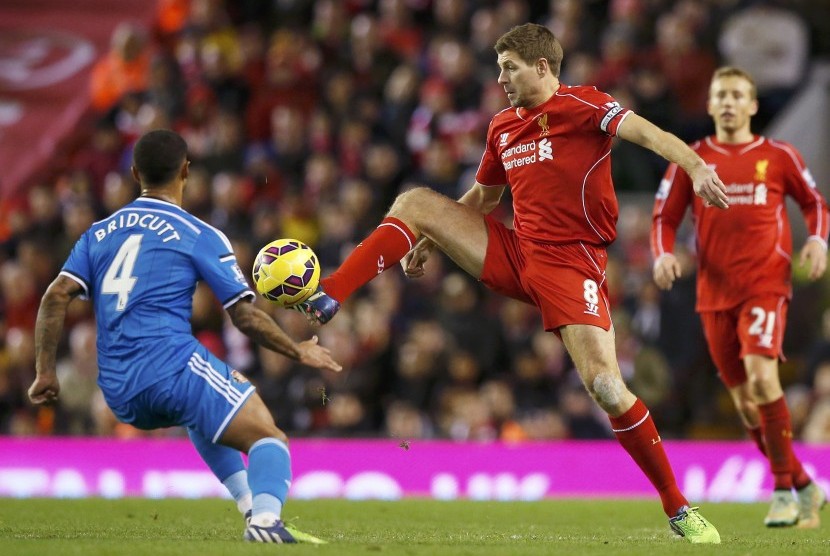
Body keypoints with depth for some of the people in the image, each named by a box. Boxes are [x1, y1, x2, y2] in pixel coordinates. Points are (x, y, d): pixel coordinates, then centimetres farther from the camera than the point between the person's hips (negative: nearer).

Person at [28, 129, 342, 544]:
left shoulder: (98, 233, 17)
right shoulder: (199, 236, 2)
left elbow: (56, 296, 5)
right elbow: (245, 316, 1)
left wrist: (45, 372, 8)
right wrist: (298, 352, 14)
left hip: (118, 394, 6)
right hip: (172, 366, -6)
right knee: (269, 439, -6)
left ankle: (250, 505, 23)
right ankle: (265, 518, -37)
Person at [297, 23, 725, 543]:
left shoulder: (581, 105, -10)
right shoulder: (503, 126, 13)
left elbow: (645, 131, -26)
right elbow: (481, 197, 28)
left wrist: (696, 166, -44)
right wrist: (429, 242, 21)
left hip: (571, 263, -7)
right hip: (514, 254, 7)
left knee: (607, 387, -19)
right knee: (415, 202, 0)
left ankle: (680, 509, -7)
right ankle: (327, 299, -6)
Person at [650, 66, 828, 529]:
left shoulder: (779, 156, 4)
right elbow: (665, 217, 9)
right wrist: (663, 254, -11)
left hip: (767, 286, -3)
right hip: (716, 293, 3)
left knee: (761, 376, -24)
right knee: (745, 399, 5)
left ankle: (784, 489, -14)